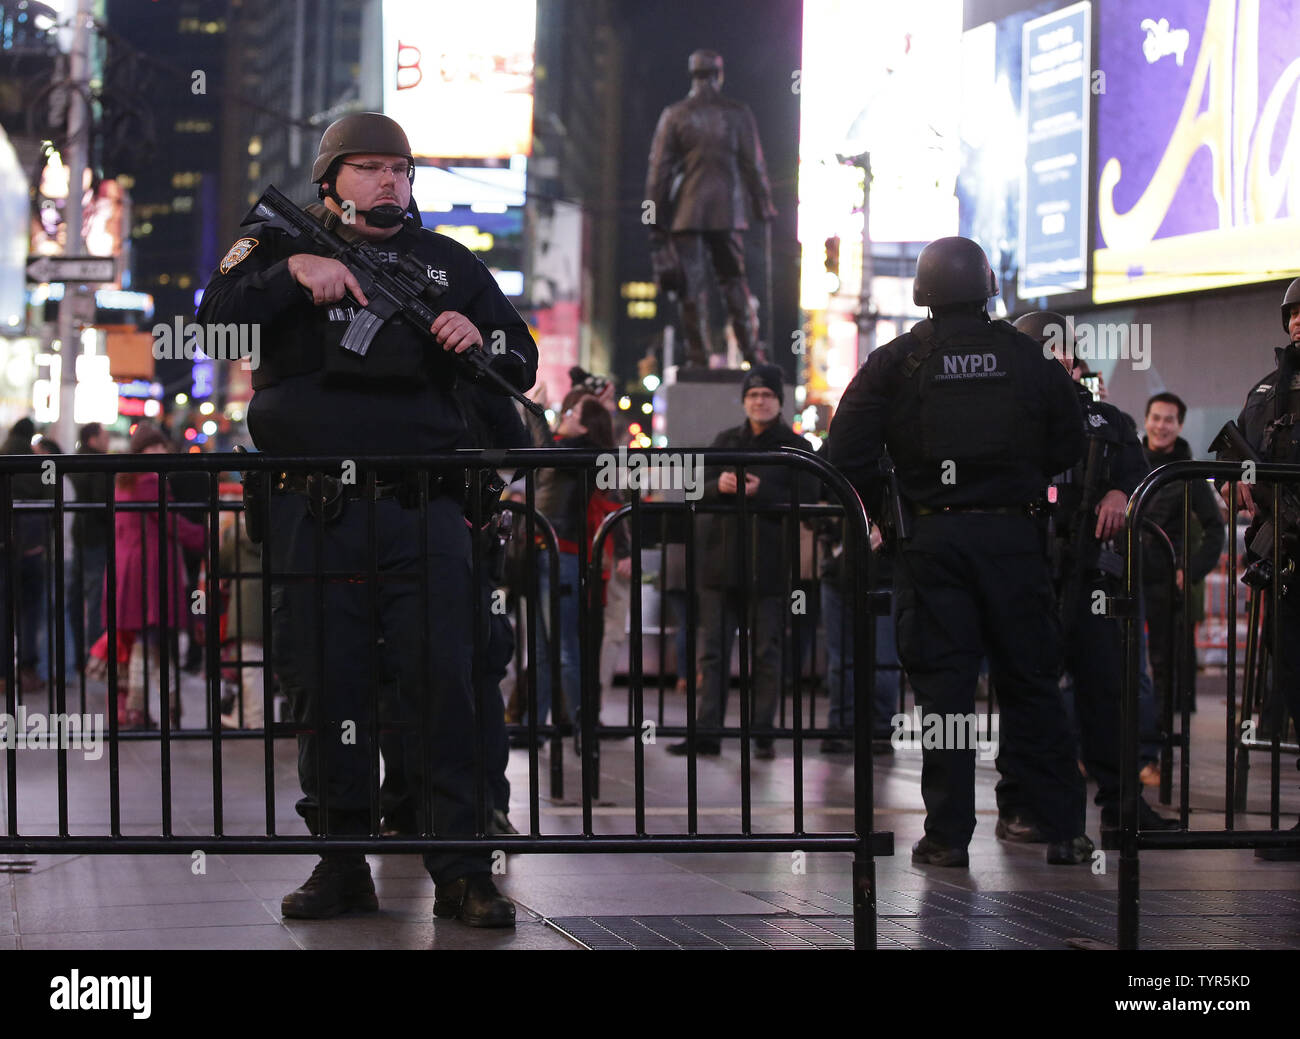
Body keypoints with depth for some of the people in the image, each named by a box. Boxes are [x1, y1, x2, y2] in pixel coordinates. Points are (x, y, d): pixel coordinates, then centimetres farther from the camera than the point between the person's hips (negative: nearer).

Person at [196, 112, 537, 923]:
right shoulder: (280, 248, 13)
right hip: (315, 515, 0)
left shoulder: (448, 264, 17)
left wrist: (482, 340, -5)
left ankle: (462, 870, -3)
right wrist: (293, 270, -18)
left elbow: (523, 365, 17)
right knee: (327, 690, 3)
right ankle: (342, 863, 12)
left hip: (424, 512, 1)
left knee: (445, 684, -5)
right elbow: (217, 314, -4)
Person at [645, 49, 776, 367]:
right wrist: (763, 207, 13)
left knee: (692, 285, 1)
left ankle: (698, 356, -1)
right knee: (734, 281, 10)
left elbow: (658, 168, 0)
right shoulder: (738, 114, 2)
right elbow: (753, 165, 3)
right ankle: (751, 351, 9)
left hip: (686, 211, -1)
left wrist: (655, 216, 5)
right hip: (727, 211, 1)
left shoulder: (674, 115, 0)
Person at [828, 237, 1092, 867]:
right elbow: (1068, 445, 7)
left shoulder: (894, 362, 0)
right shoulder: (1024, 355, 4)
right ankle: (1063, 829, 8)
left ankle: (948, 835, -1)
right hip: (1011, 536, 1)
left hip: (931, 540, -1)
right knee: (1030, 681, 7)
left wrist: (879, 511, 10)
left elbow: (848, 452, -4)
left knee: (942, 684, 1)